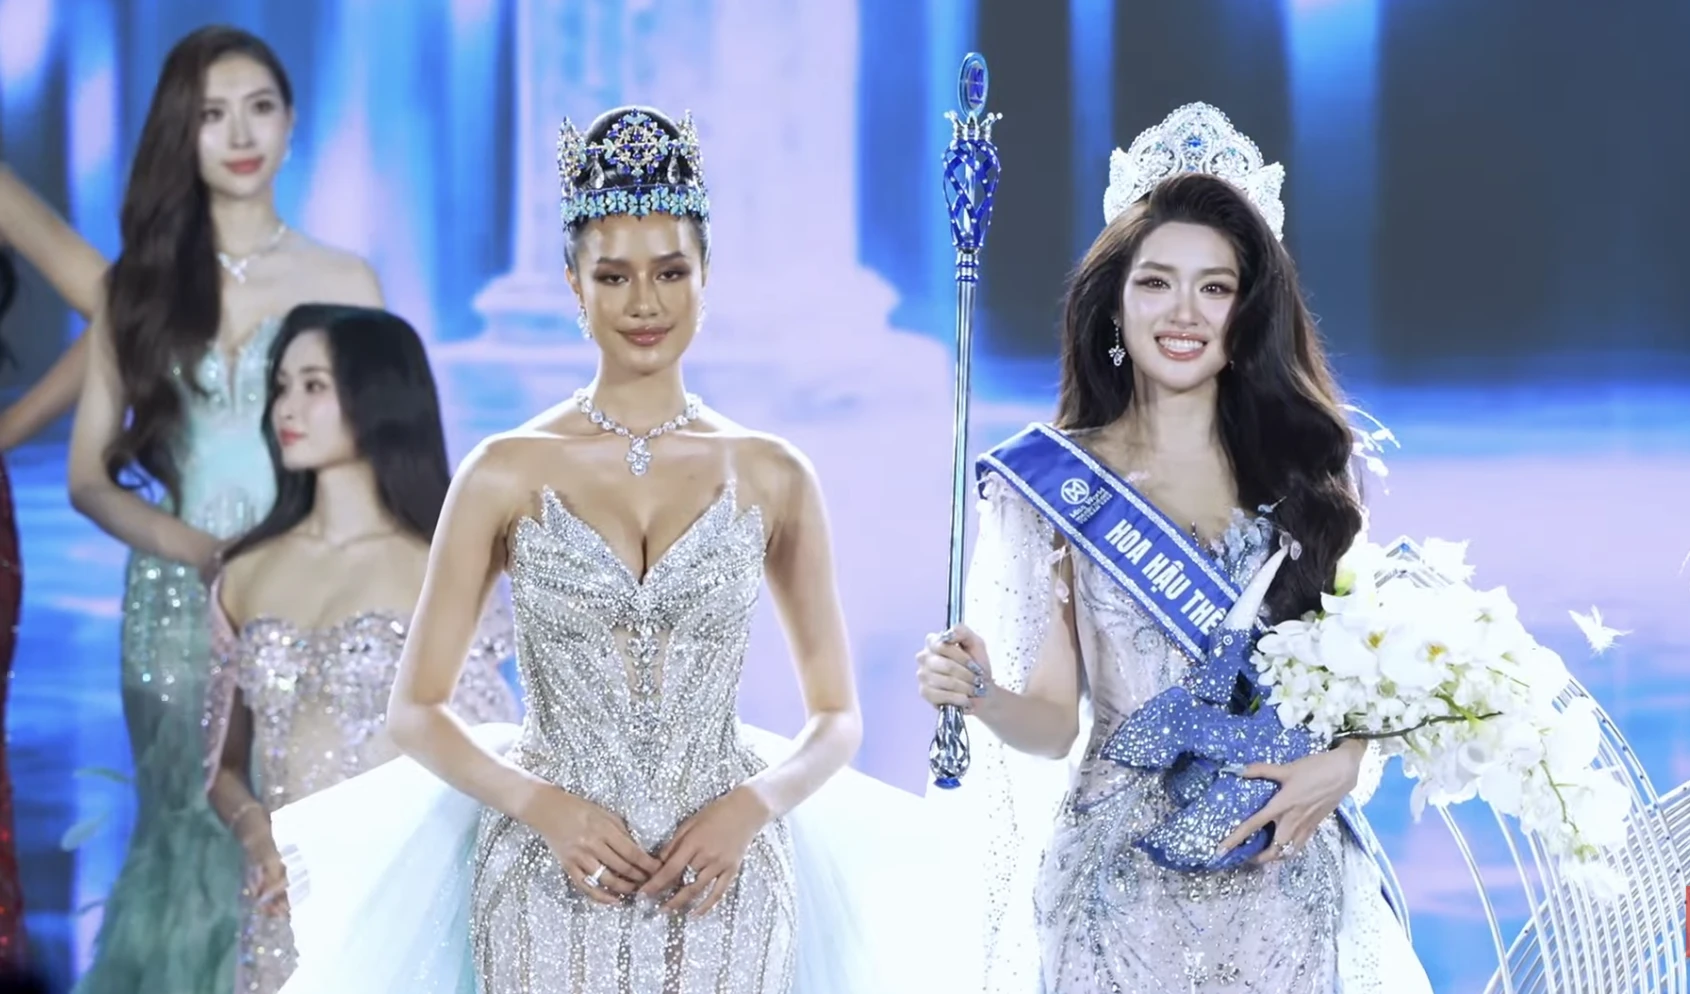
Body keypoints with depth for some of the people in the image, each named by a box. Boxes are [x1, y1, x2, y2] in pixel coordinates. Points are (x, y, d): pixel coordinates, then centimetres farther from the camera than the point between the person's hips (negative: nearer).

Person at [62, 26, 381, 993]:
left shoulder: (344, 284, 2)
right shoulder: (139, 285, 5)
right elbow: (91, 478, 4)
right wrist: (204, 551, -12)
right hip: (179, 607, 1)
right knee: (193, 841, 6)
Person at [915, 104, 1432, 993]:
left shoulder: (1305, 469, 4)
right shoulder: (1058, 481, -1)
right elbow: (1055, 718, -2)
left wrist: (1342, 765, -10)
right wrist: (981, 695, -23)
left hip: (1287, 882, 2)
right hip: (1120, 889, -2)